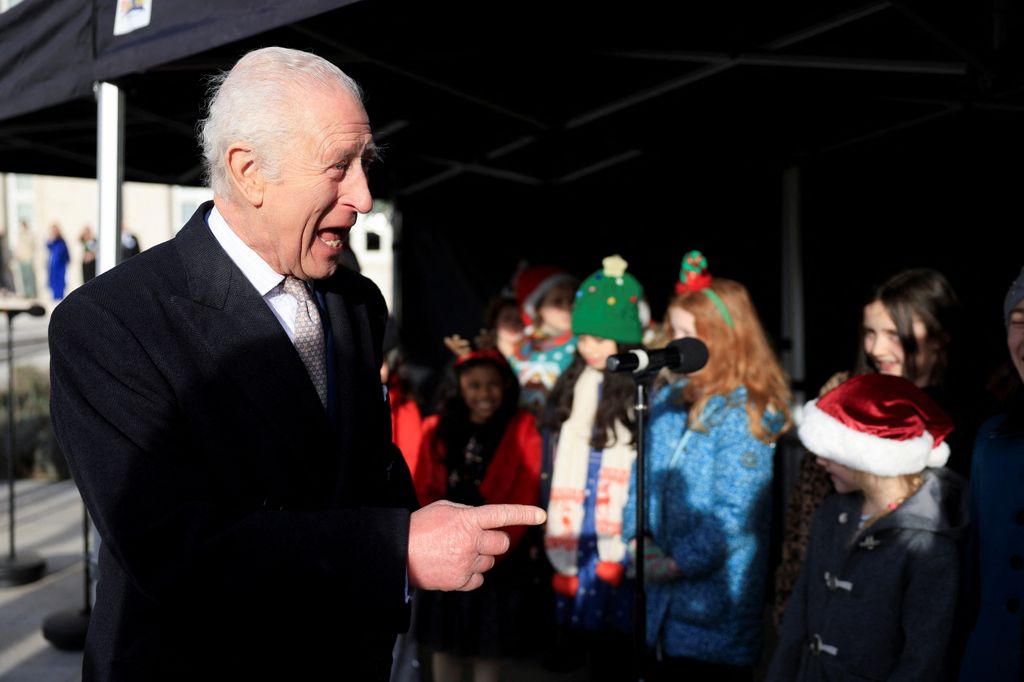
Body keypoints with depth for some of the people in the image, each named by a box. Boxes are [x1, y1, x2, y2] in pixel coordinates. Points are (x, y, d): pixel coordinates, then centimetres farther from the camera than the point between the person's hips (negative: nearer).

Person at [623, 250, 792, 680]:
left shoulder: (743, 412, -15)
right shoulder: (667, 395, 6)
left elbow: (735, 512, -18)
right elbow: (645, 472, 10)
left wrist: (678, 563, -17)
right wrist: (640, 536, -4)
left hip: (715, 600, -6)